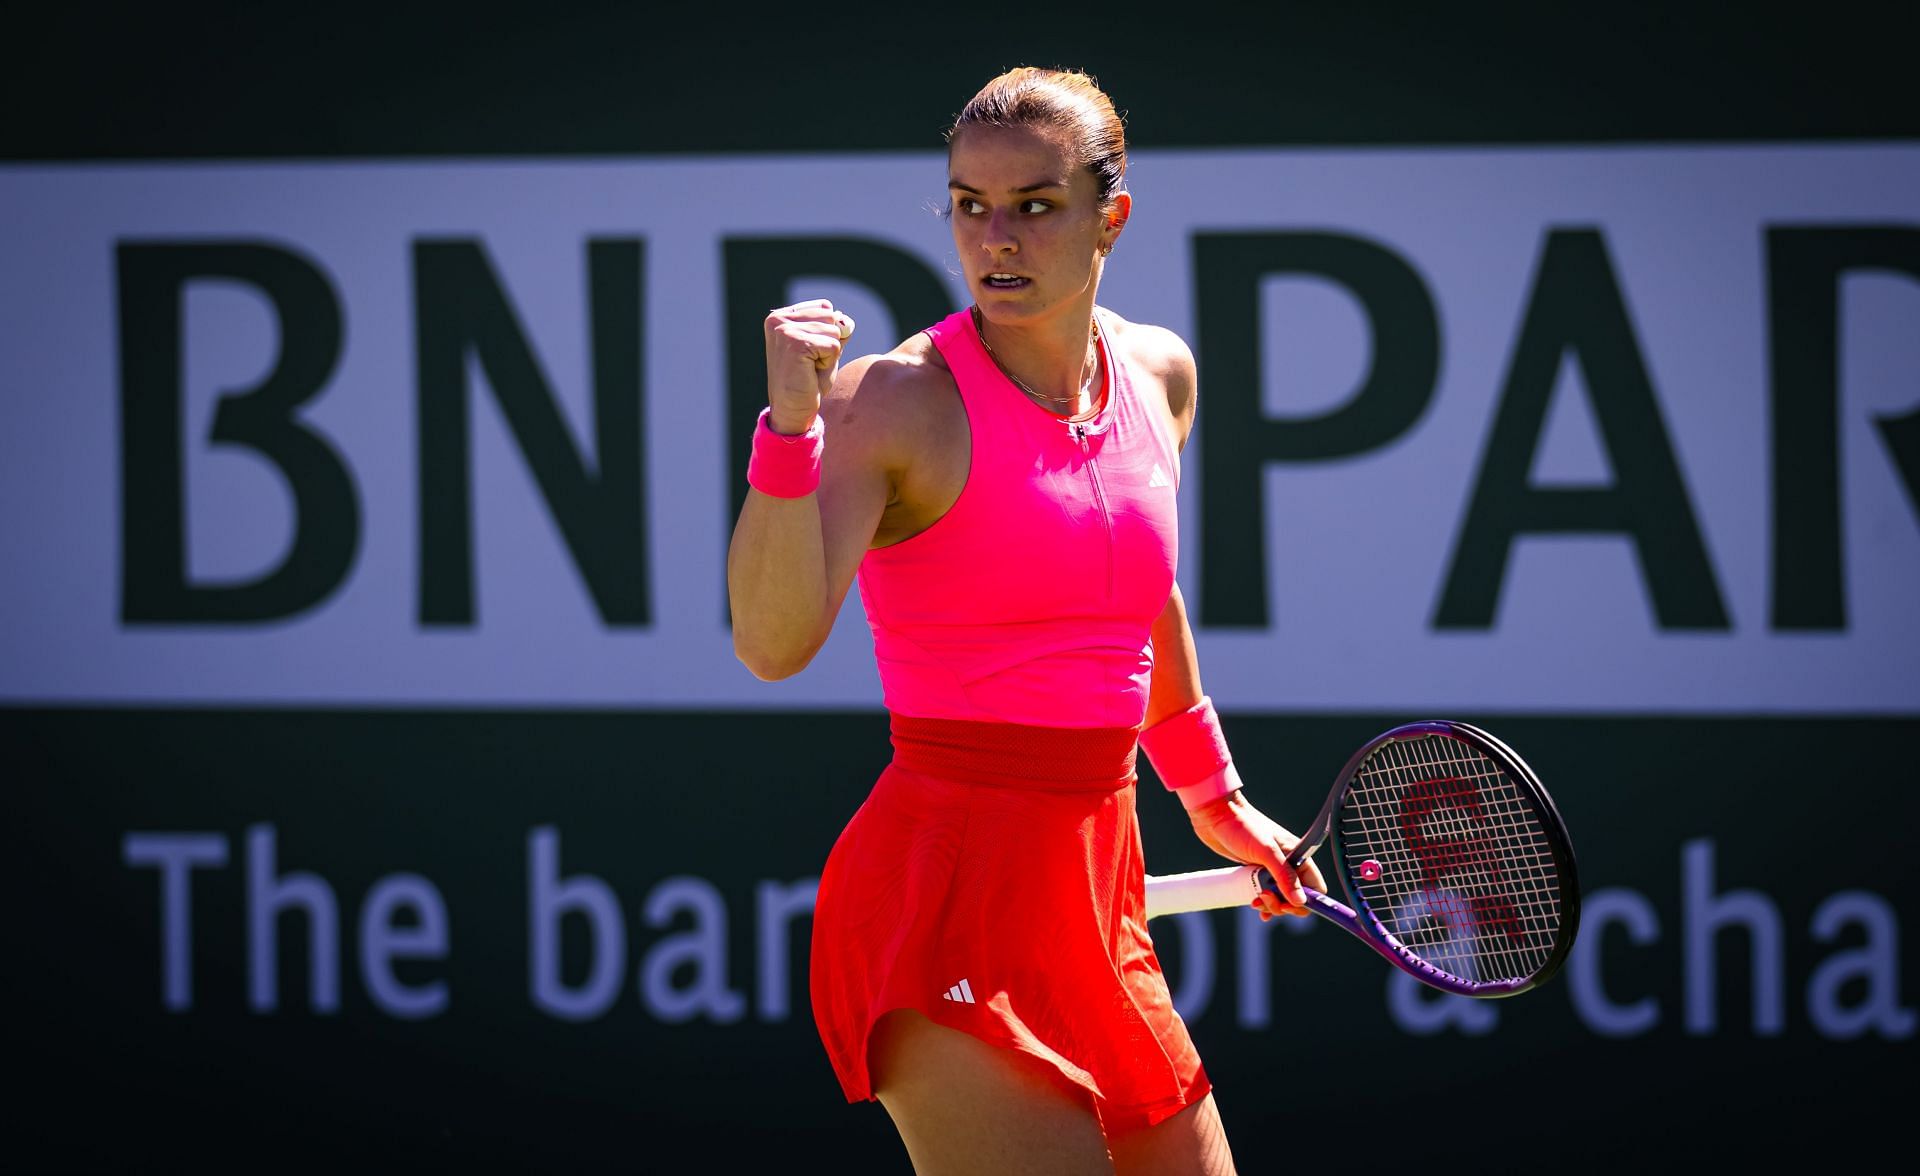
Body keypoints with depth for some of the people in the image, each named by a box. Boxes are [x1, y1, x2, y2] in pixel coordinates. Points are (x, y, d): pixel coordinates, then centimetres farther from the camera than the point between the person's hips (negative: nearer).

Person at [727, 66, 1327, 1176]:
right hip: (946, 890, -7)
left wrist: (1212, 795, 35)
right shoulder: (897, 401, -11)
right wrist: (791, 420, -36)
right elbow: (773, 642, -24)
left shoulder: (1160, 377, 8)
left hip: (1099, 896, 7)